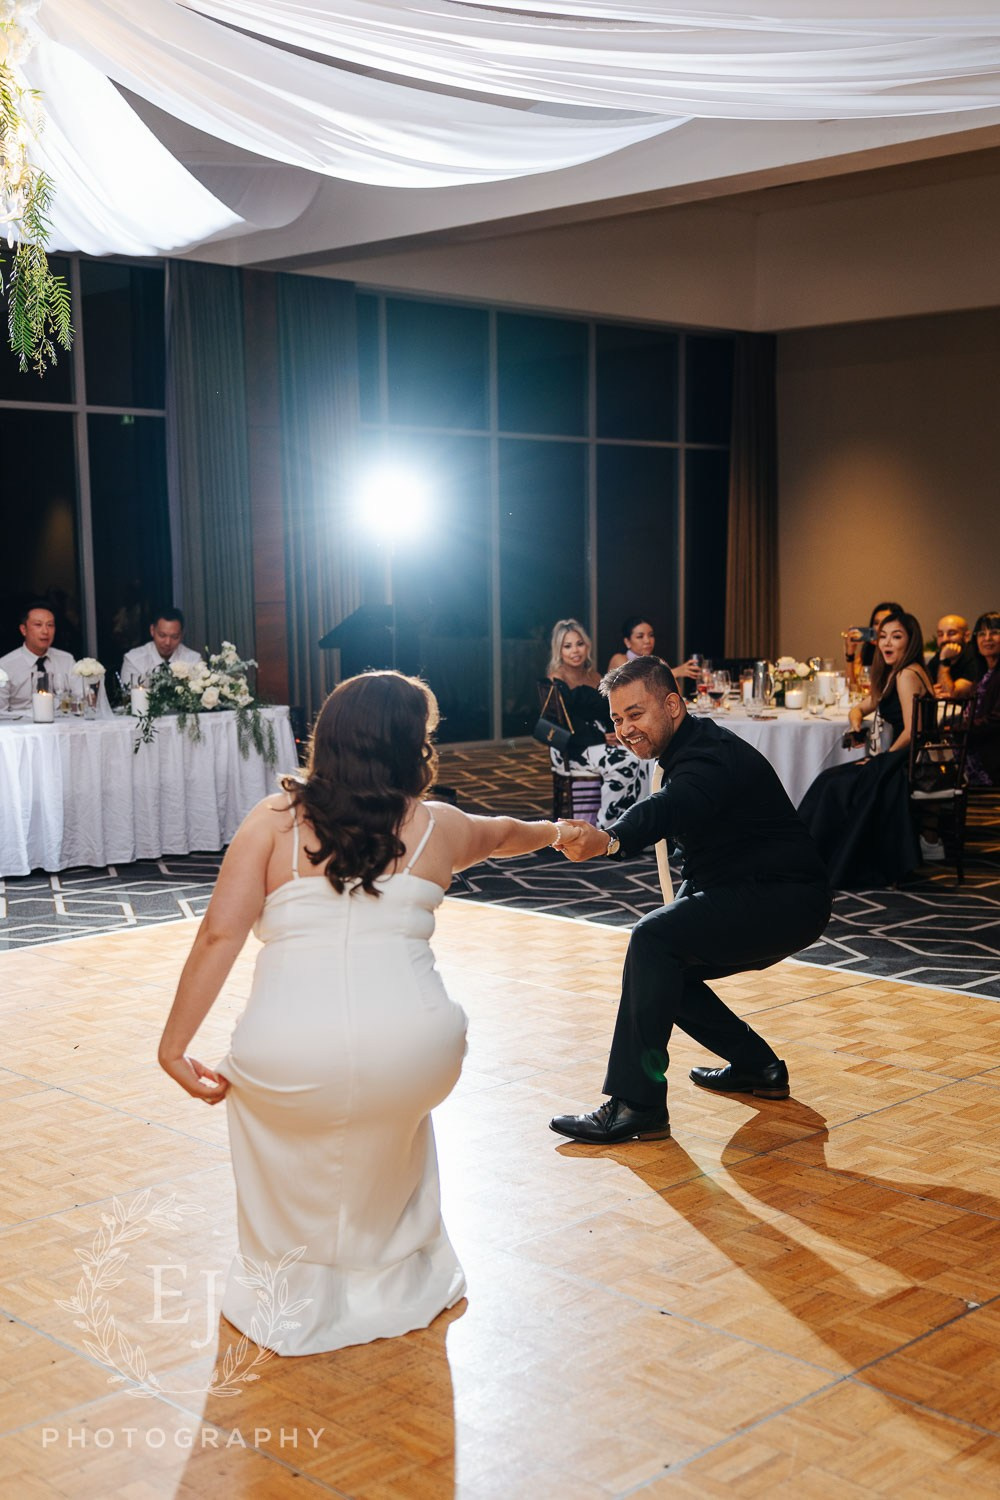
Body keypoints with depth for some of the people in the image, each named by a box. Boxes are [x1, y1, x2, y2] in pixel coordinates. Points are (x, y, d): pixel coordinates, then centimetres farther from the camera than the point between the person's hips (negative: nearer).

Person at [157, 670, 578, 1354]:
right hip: (413, 1053, 1)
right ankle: (393, 1279, 50)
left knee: (255, 1090, 36)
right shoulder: (438, 828, 16)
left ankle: (292, 1289, 46)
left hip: (289, 1060, -1)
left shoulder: (274, 821, 10)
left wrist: (175, 1046, 7)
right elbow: (504, 833, 39)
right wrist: (555, 831, 60)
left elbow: (219, 936, 1)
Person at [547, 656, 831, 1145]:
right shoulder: (690, 750, 11)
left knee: (654, 938, -26)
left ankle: (637, 1108, -26)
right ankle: (758, 1068, 24)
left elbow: (670, 807, -44)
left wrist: (609, 840, -62)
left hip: (785, 900, -11)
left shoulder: (712, 756, -22)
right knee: (662, 968, 13)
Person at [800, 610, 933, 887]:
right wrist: (857, 727, 3)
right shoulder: (893, 675, 18)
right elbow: (859, 709, 26)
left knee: (837, 786, -14)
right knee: (832, 780, 1)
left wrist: (883, 758, -9)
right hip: (907, 762, 10)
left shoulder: (907, 675, -12)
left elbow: (912, 731, -20)